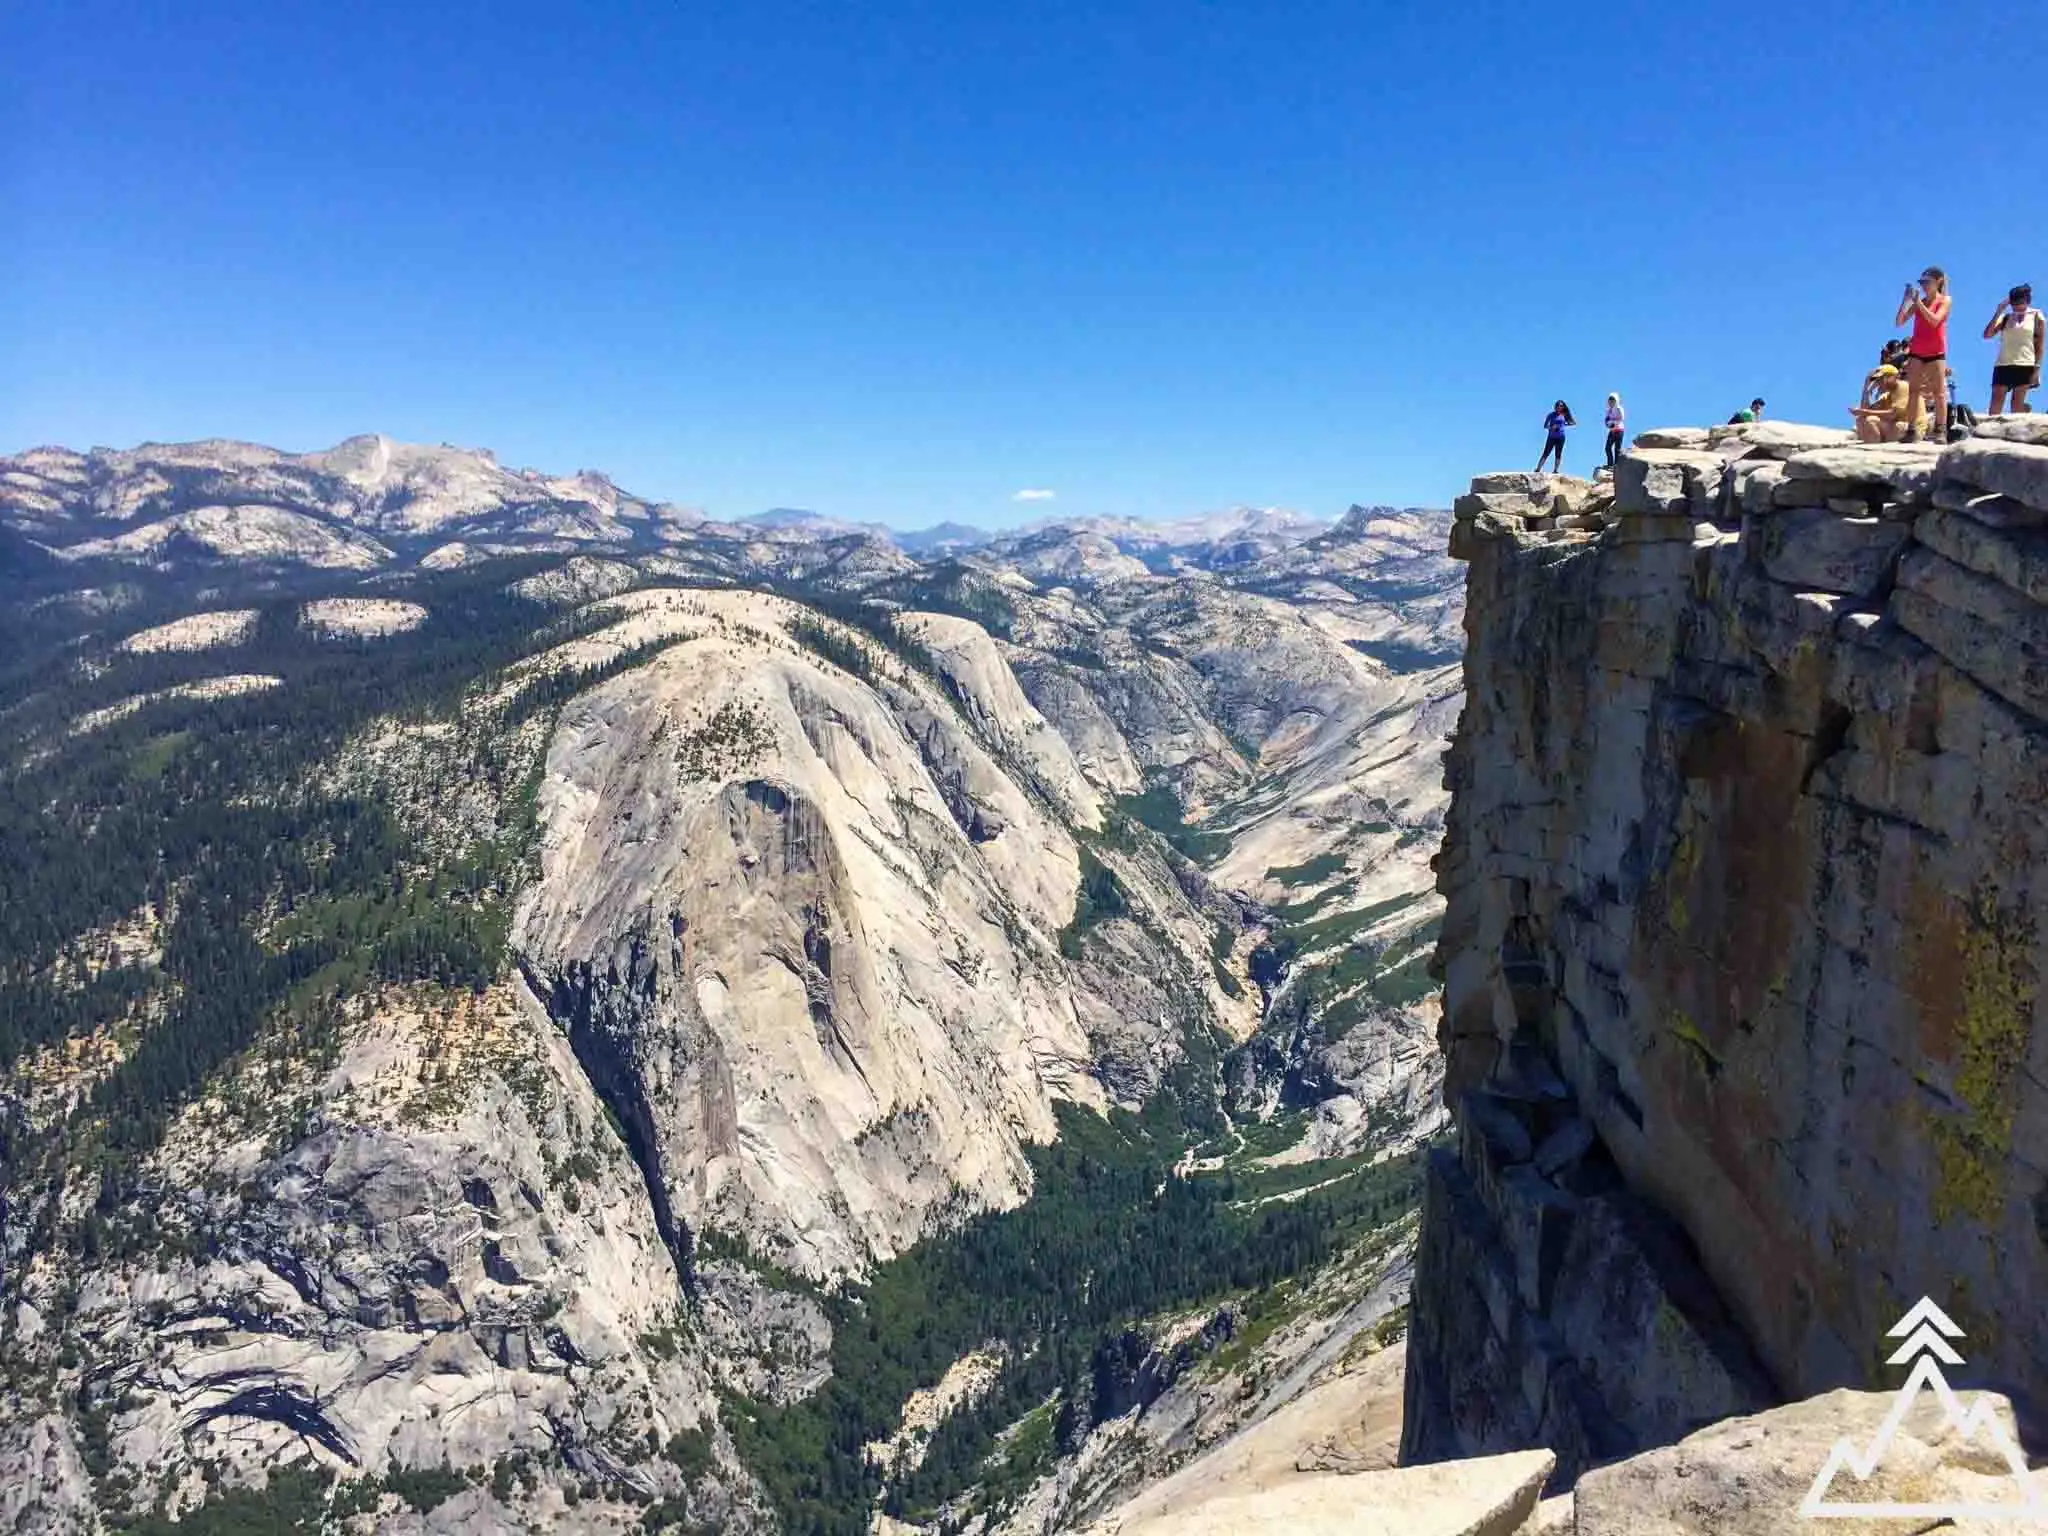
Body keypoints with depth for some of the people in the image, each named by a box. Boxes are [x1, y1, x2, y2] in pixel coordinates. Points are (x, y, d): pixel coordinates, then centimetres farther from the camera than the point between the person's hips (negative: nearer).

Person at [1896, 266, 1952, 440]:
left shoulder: (1945, 300, 0)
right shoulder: (1918, 302, 11)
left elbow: (1935, 320, -16)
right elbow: (1899, 322, 3)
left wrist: (1918, 302, -16)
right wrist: (1906, 299, -5)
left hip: (1936, 352, -4)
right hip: (1916, 351, 4)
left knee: (1938, 393, -3)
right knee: (1913, 392, -2)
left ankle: (1941, 431, -4)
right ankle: (1912, 430, -3)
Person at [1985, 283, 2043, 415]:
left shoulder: (2036, 316, 6)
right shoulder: (2005, 317, 11)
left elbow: (2040, 345, 3)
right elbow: (1987, 335, -2)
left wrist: (2037, 368, -6)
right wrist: (1998, 312, -5)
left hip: (2024, 365, -2)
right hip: (2003, 365, 2)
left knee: (2017, 406, -2)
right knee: (1995, 406, -7)